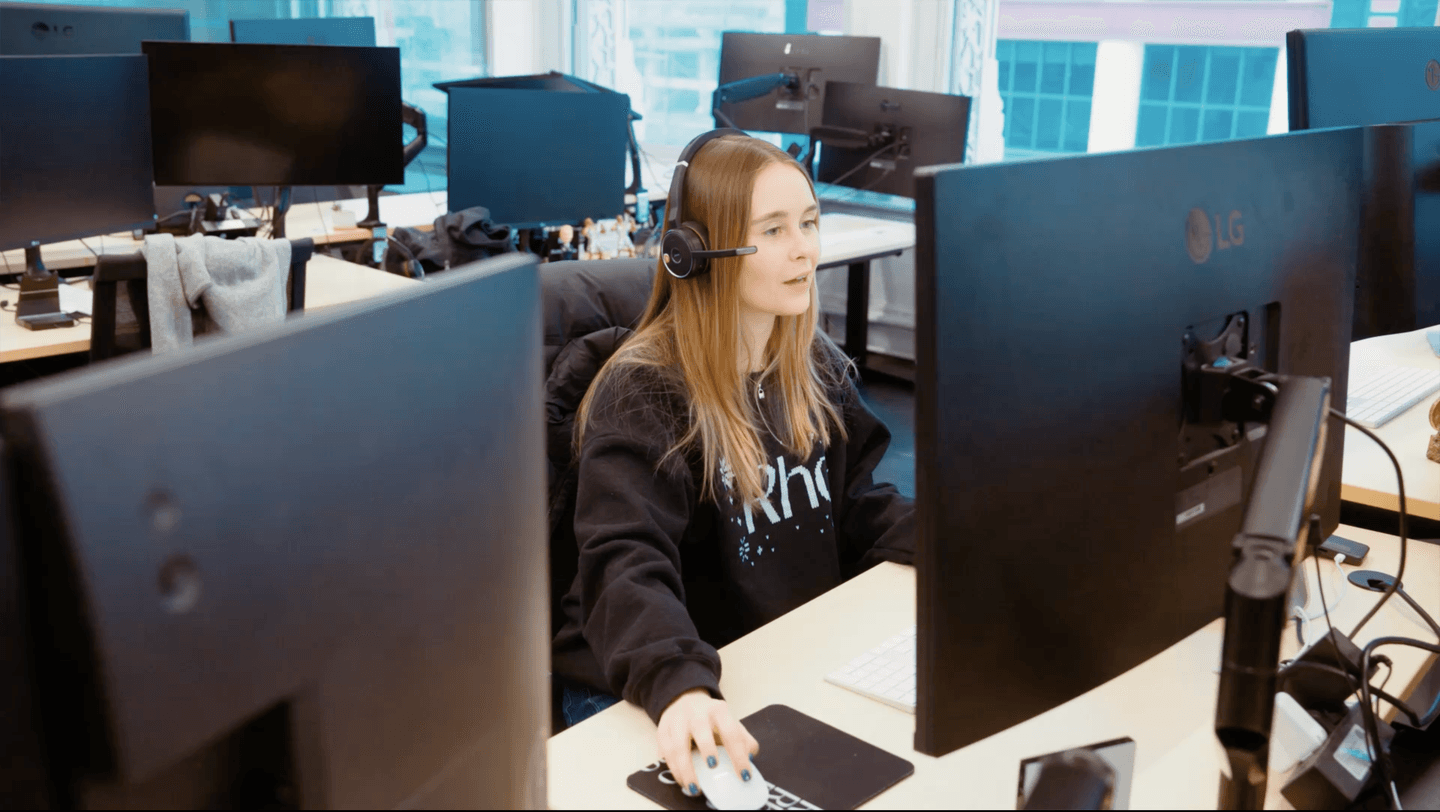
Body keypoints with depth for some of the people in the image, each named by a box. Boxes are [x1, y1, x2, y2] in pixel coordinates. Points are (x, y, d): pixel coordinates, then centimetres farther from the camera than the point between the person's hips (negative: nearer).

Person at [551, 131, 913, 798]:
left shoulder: (817, 368, 6)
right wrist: (680, 688, -46)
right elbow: (627, 568, -28)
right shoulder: (643, 394, -16)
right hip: (643, 692, -6)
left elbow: (855, 506, 11)